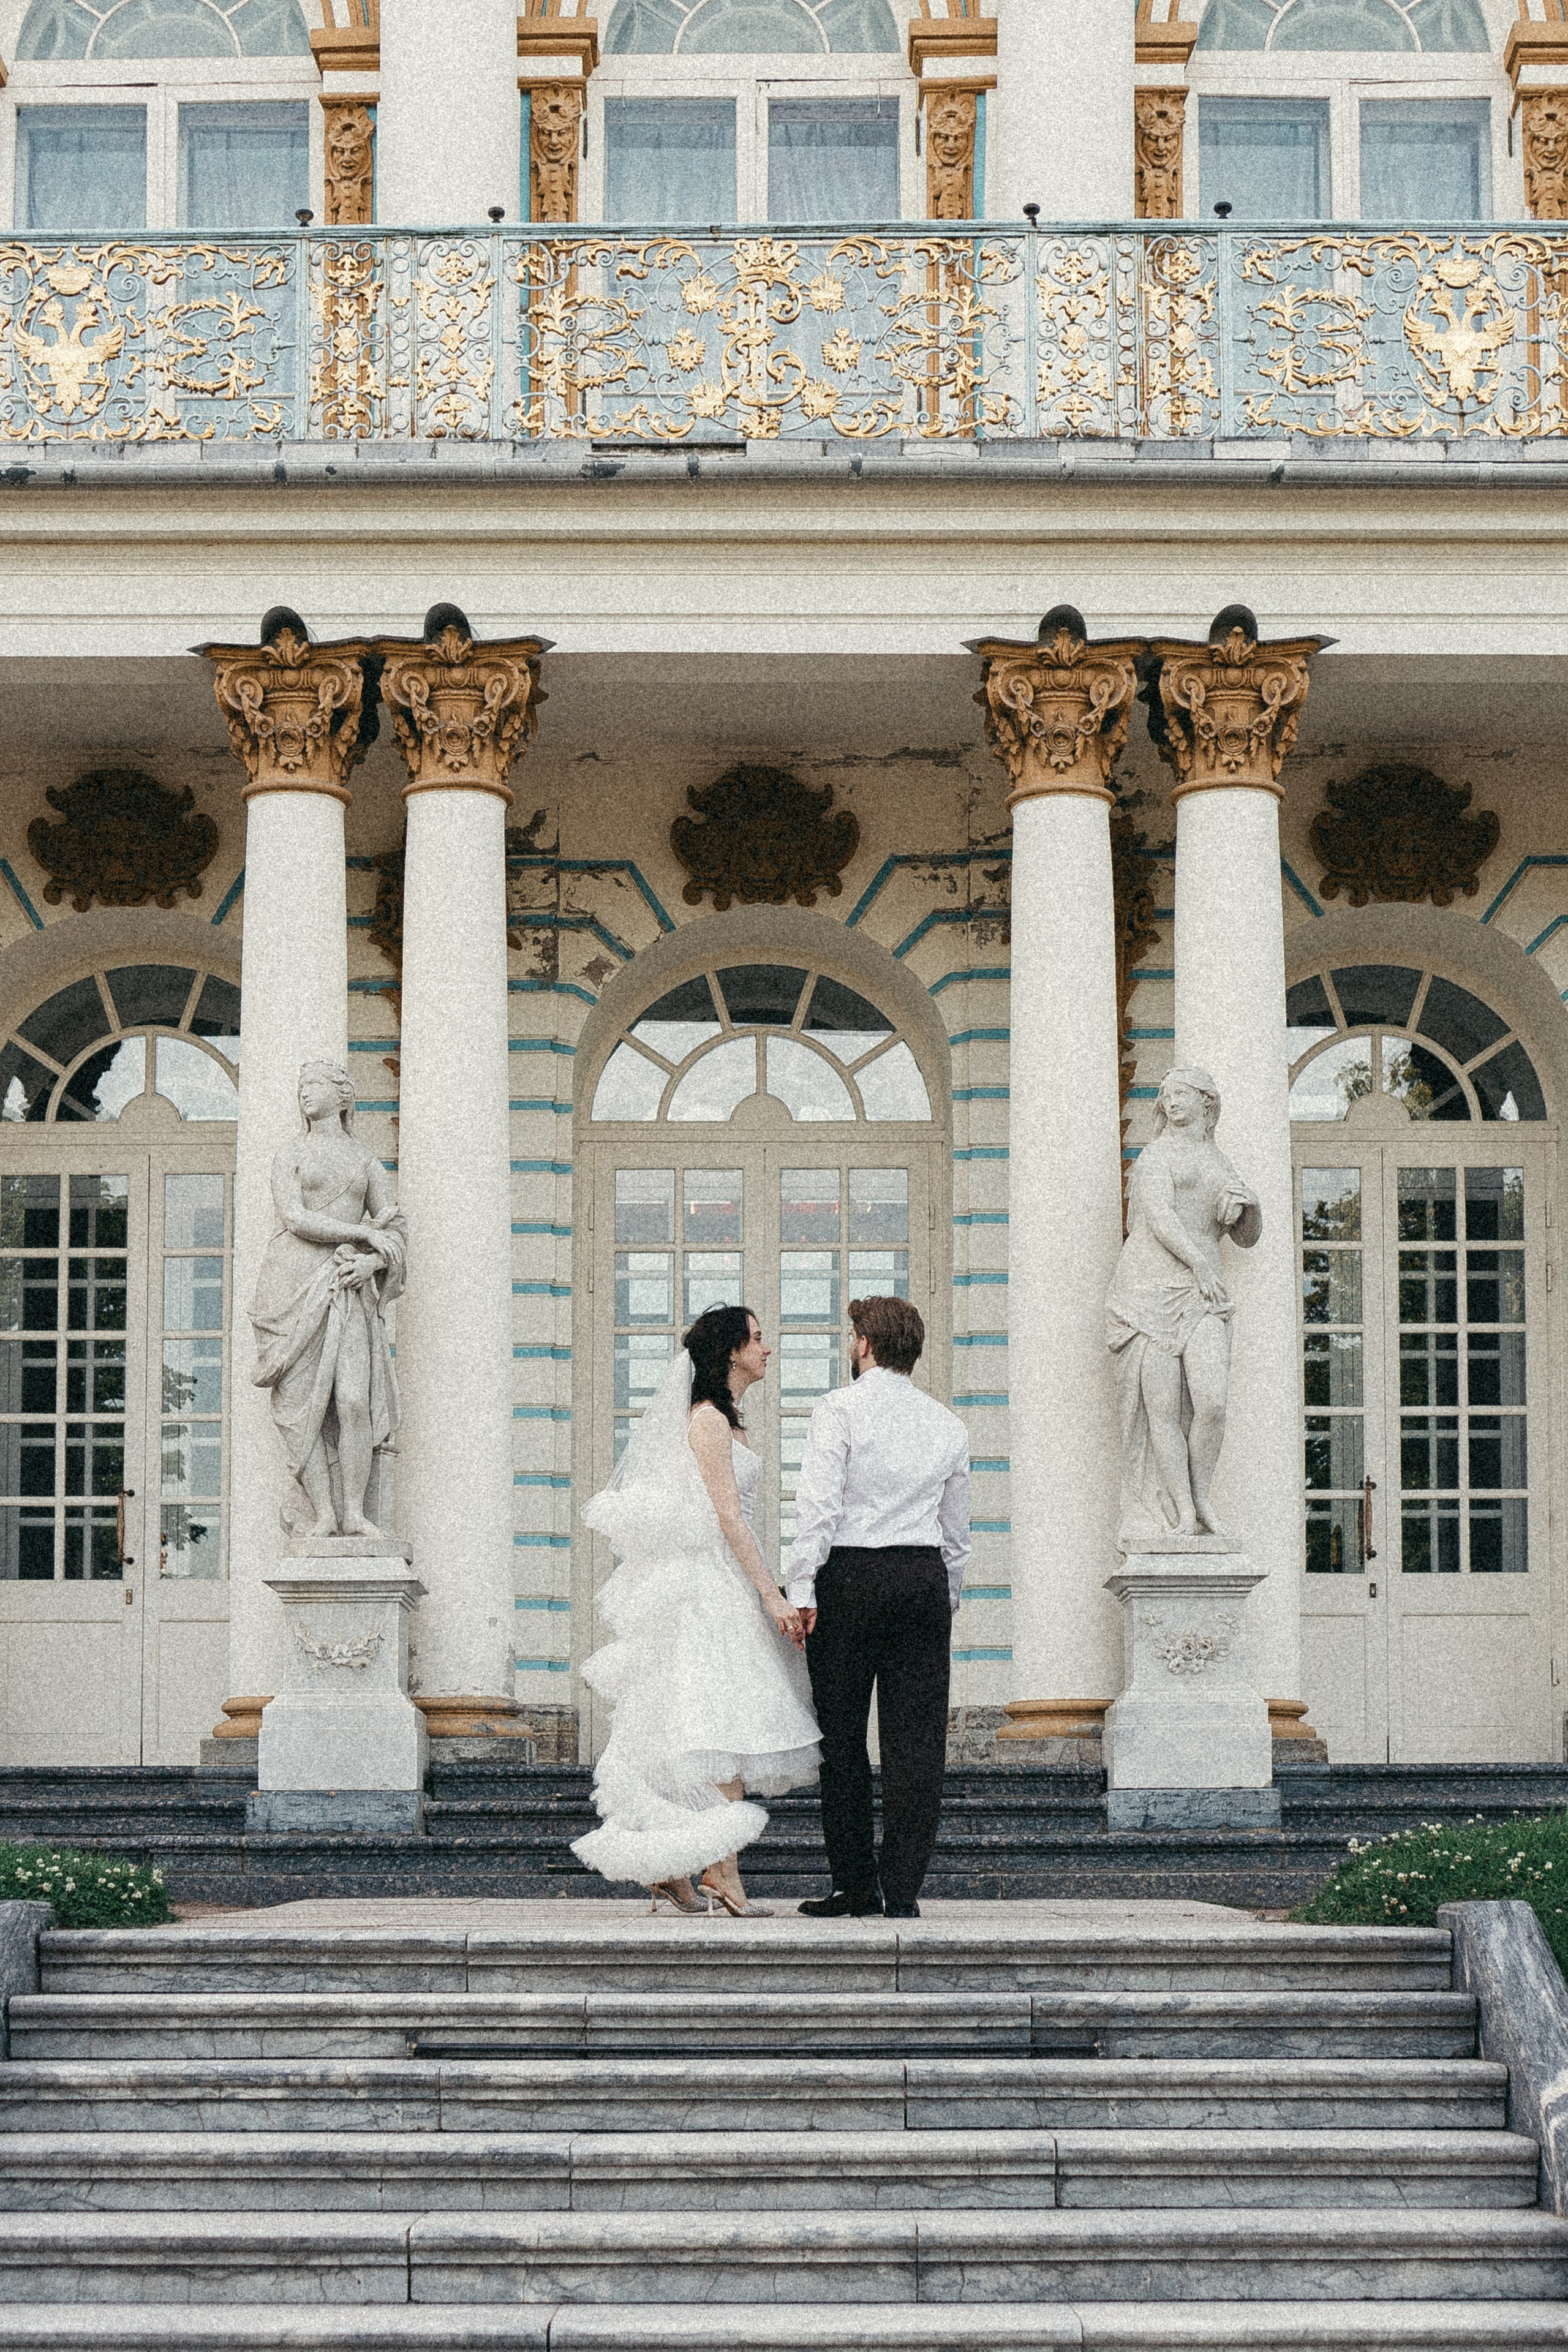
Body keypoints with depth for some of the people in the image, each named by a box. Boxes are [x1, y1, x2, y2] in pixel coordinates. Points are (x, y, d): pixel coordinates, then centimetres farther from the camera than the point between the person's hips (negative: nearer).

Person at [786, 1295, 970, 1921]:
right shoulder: (948, 1425, 12)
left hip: (850, 1574, -4)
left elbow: (818, 1506, -12)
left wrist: (801, 1590, -11)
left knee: (842, 1739, 4)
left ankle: (854, 1885, 8)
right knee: (916, 1741, 2)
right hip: (925, 1577, 4)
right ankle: (904, 1890, 0)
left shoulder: (839, 1409, -3)